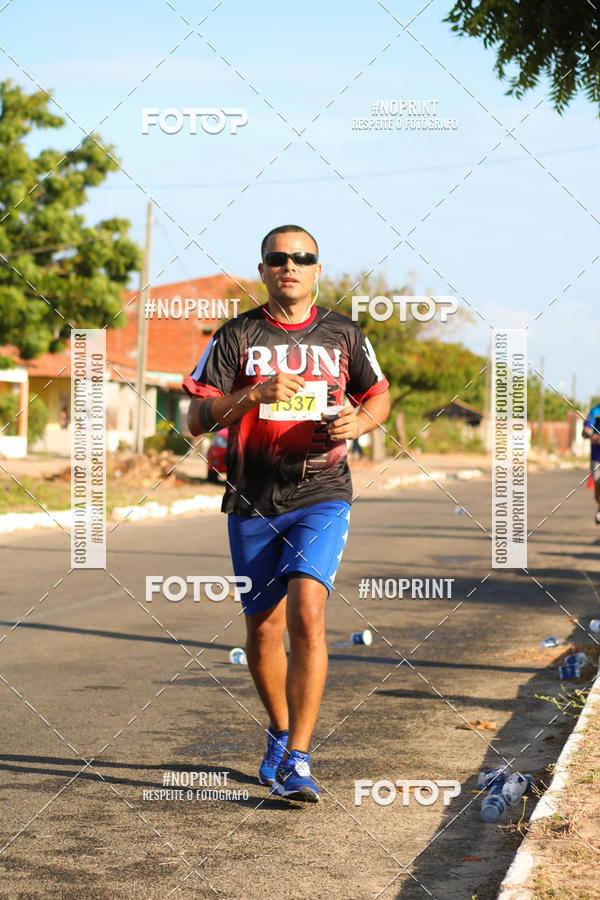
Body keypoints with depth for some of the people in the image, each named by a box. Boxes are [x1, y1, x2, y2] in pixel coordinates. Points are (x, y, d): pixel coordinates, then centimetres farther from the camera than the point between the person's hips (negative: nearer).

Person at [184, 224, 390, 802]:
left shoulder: (343, 335, 7)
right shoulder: (236, 336, 3)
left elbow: (379, 396, 19)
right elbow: (197, 419, -3)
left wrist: (357, 423, -4)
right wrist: (256, 394, -19)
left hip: (321, 497, -1)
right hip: (252, 503, 1)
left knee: (306, 614, -19)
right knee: (263, 629, 9)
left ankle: (296, 760, -16)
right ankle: (280, 732, 35)